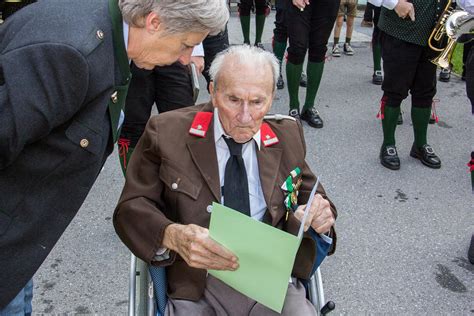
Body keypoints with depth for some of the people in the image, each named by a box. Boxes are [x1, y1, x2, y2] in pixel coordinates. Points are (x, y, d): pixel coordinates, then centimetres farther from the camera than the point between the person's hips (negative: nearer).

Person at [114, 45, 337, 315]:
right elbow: (130, 208, -2)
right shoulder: (168, 132, -2)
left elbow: (310, 195, 16)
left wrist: (321, 215, -9)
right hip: (199, 283, -1)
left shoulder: (287, 135, 6)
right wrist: (173, 236, -24)